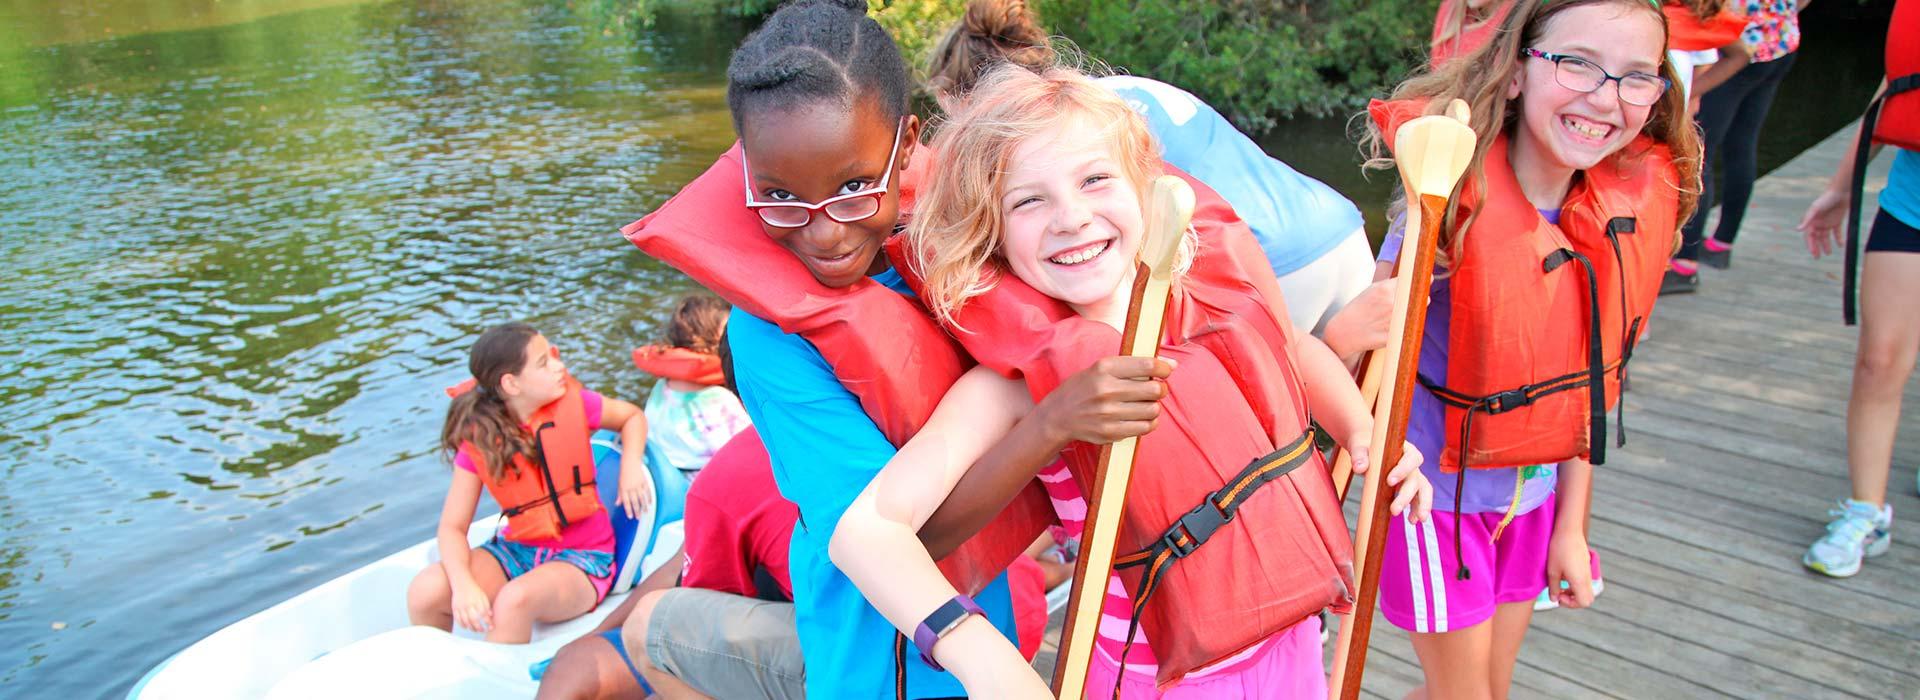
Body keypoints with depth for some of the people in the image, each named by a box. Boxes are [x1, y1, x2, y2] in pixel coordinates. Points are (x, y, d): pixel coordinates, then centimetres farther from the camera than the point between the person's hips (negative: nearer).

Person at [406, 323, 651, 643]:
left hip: (581, 557, -2)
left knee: (515, 599, -34)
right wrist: (463, 584, -27)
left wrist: (630, 466, -10)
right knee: (425, 591, -21)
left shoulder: (573, 403, -9)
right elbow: (452, 527, -8)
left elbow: (633, 416, 11)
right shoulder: (479, 440, -7)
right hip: (517, 549, 3)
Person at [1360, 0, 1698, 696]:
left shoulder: (1632, 206, -7)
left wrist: (1571, 523, 8)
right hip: (1438, 490, -5)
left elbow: (1587, 384, 3)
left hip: (1535, 494, 6)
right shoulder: (1455, 203, -25)